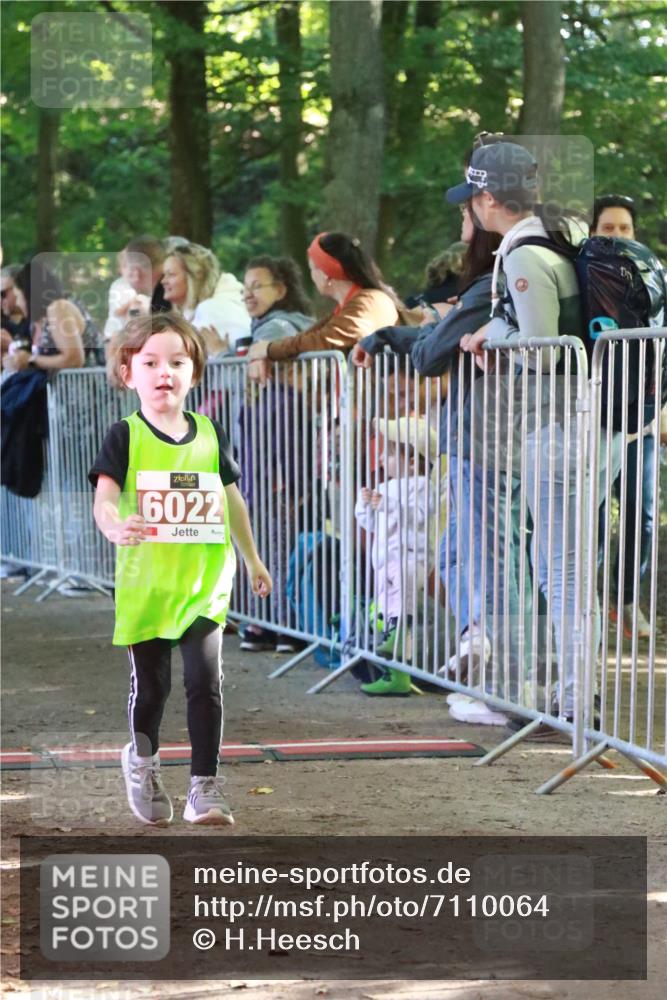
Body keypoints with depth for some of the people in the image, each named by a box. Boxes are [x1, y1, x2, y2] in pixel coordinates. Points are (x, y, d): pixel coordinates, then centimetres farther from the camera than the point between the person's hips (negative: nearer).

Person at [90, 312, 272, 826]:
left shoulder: (211, 435, 6)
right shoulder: (125, 436, -5)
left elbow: (231, 499, 17)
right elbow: (105, 496, -17)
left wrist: (253, 559, 24)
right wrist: (115, 526, -40)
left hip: (204, 583, 2)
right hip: (146, 585, -2)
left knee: (206, 681, -7)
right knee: (151, 686, 9)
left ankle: (205, 787, -1)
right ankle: (142, 759, 37)